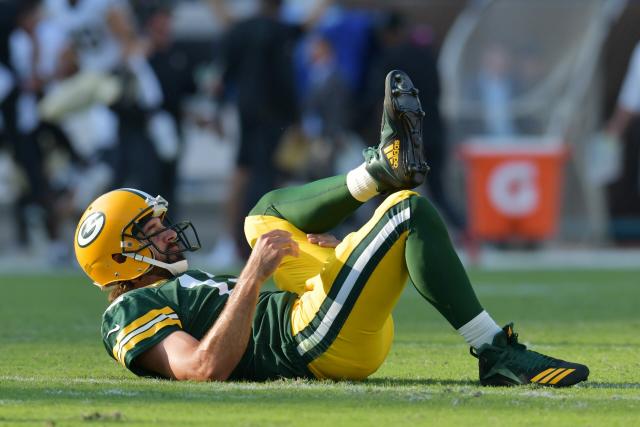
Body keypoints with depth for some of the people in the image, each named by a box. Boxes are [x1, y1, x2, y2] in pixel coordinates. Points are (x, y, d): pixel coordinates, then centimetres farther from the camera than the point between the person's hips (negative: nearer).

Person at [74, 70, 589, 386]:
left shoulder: (184, 289, 31)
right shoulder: (130, 313, -2)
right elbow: (208, 367, -21)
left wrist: (318, 251, 15)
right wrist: (254, 275, -21)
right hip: (321, 342, -10)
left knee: (268, 212, 23)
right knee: (412, 212, -17)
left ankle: (385, 167, 4)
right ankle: (498, 354, -21)